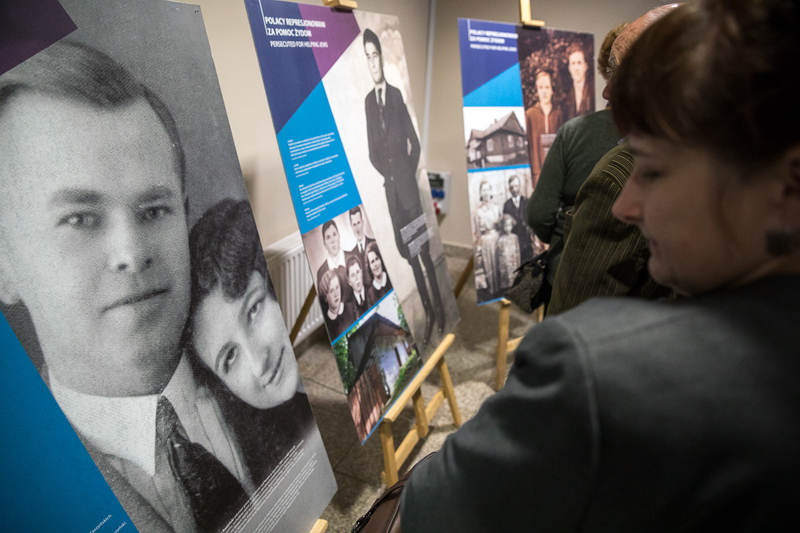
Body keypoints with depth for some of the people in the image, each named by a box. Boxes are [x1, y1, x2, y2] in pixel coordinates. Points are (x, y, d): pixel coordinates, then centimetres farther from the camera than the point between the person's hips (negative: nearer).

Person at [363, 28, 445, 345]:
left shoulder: (397, 95, 2)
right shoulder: (368, 101, 10)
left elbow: (414, 141, 4)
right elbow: (372, 153, 10)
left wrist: (408, 172, -3)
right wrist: (388, 173, -3)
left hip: (407, 181, -3)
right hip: (389, 186, 3)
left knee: (424, 249, -1)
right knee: (409, 253, 7)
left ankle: (440, 308, 12)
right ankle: (428, 312, 18)